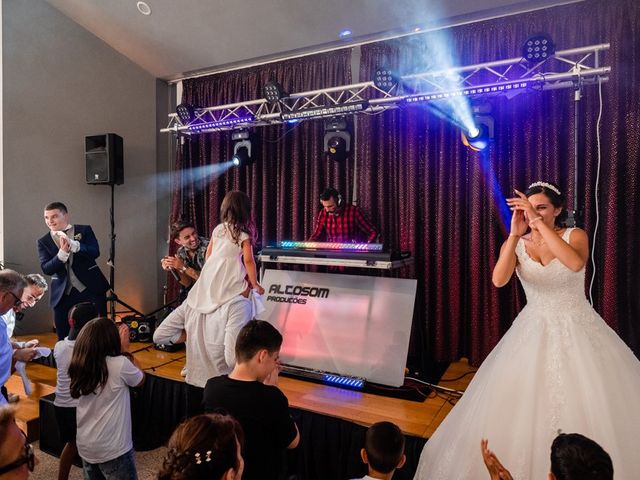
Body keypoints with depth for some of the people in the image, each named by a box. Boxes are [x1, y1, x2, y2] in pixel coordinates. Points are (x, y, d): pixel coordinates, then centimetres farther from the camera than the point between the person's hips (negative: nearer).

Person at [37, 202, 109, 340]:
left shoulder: (84, 230, 2)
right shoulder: (43, 242, 6)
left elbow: (95, 252, -12)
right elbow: (46, 269, -6)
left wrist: (73, 244, -27)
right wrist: (63, 252, -22)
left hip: (91, 289, -1)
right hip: (63, 294, 2)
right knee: (64, 339, 6)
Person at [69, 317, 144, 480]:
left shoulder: (80, 365, -4)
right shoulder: (119, 364, -22)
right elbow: (140, 379, -3)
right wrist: (125, 349, 3)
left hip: (85, 447, 6)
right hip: (113, 449, -6)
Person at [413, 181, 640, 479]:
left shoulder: (575, 235, -6)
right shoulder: (516, 245, -2)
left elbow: (576, 264, -31)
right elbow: (499, 280, -22)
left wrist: (539, 223, -32)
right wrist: (515, 234, -27)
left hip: (577, 329, -1)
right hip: (534, 331, 2)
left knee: (585, 404, 2)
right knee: (524, 402, 5)